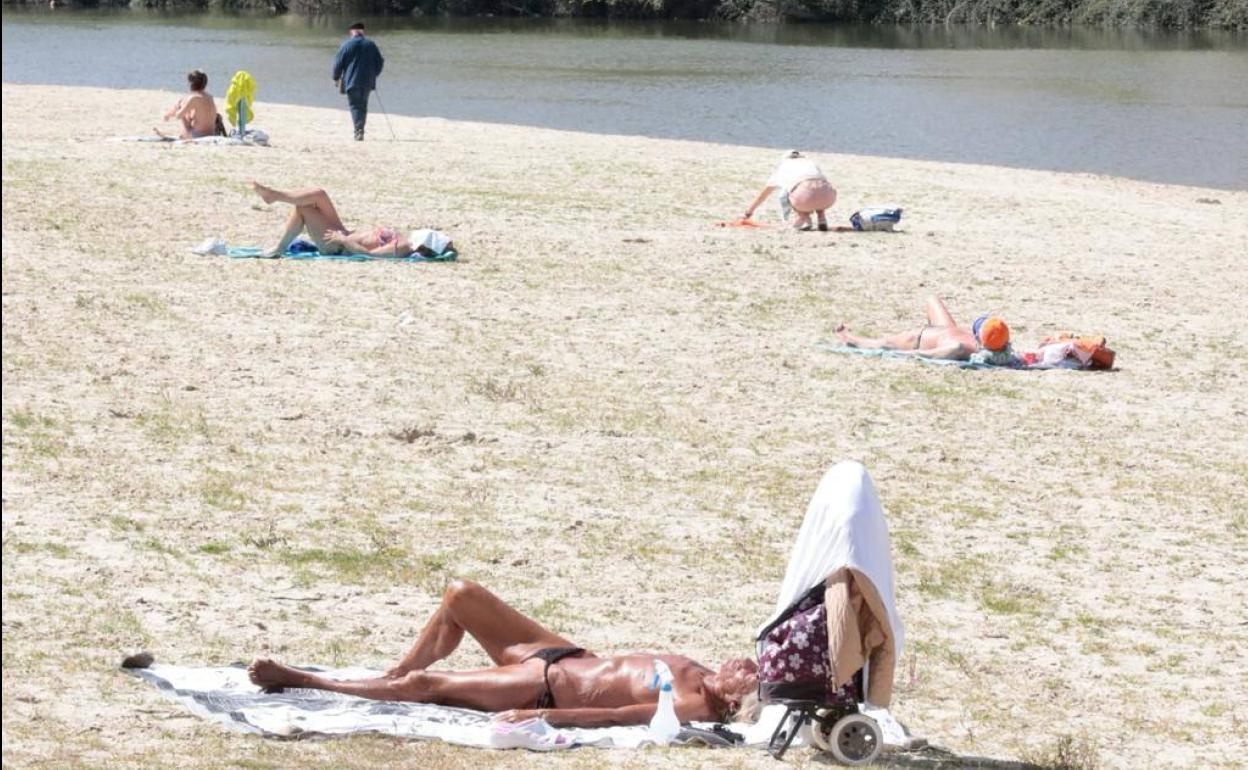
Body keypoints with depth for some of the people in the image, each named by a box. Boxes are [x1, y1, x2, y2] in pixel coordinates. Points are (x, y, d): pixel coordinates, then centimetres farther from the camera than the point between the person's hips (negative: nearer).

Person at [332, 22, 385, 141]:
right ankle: (360, 130, 16)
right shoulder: (371, 45, 6)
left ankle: (359, 131, -17)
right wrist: (373, 75, 26)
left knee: (355, 106, -2)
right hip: (367, 82, 3)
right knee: (363, 106, 14)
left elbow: (338, 63, -4)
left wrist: (336, 78, 10)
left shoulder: (346, 45, -5)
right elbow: (380, 63, 12)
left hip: (352, 81, -3)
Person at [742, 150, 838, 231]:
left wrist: (748, 213, 61)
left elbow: (762, 195, 46)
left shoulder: (781, 168, 32)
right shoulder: (811, 163, 39)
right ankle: (822, 218, 14)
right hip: (827, 197, 3)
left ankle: (804, 218, 5)